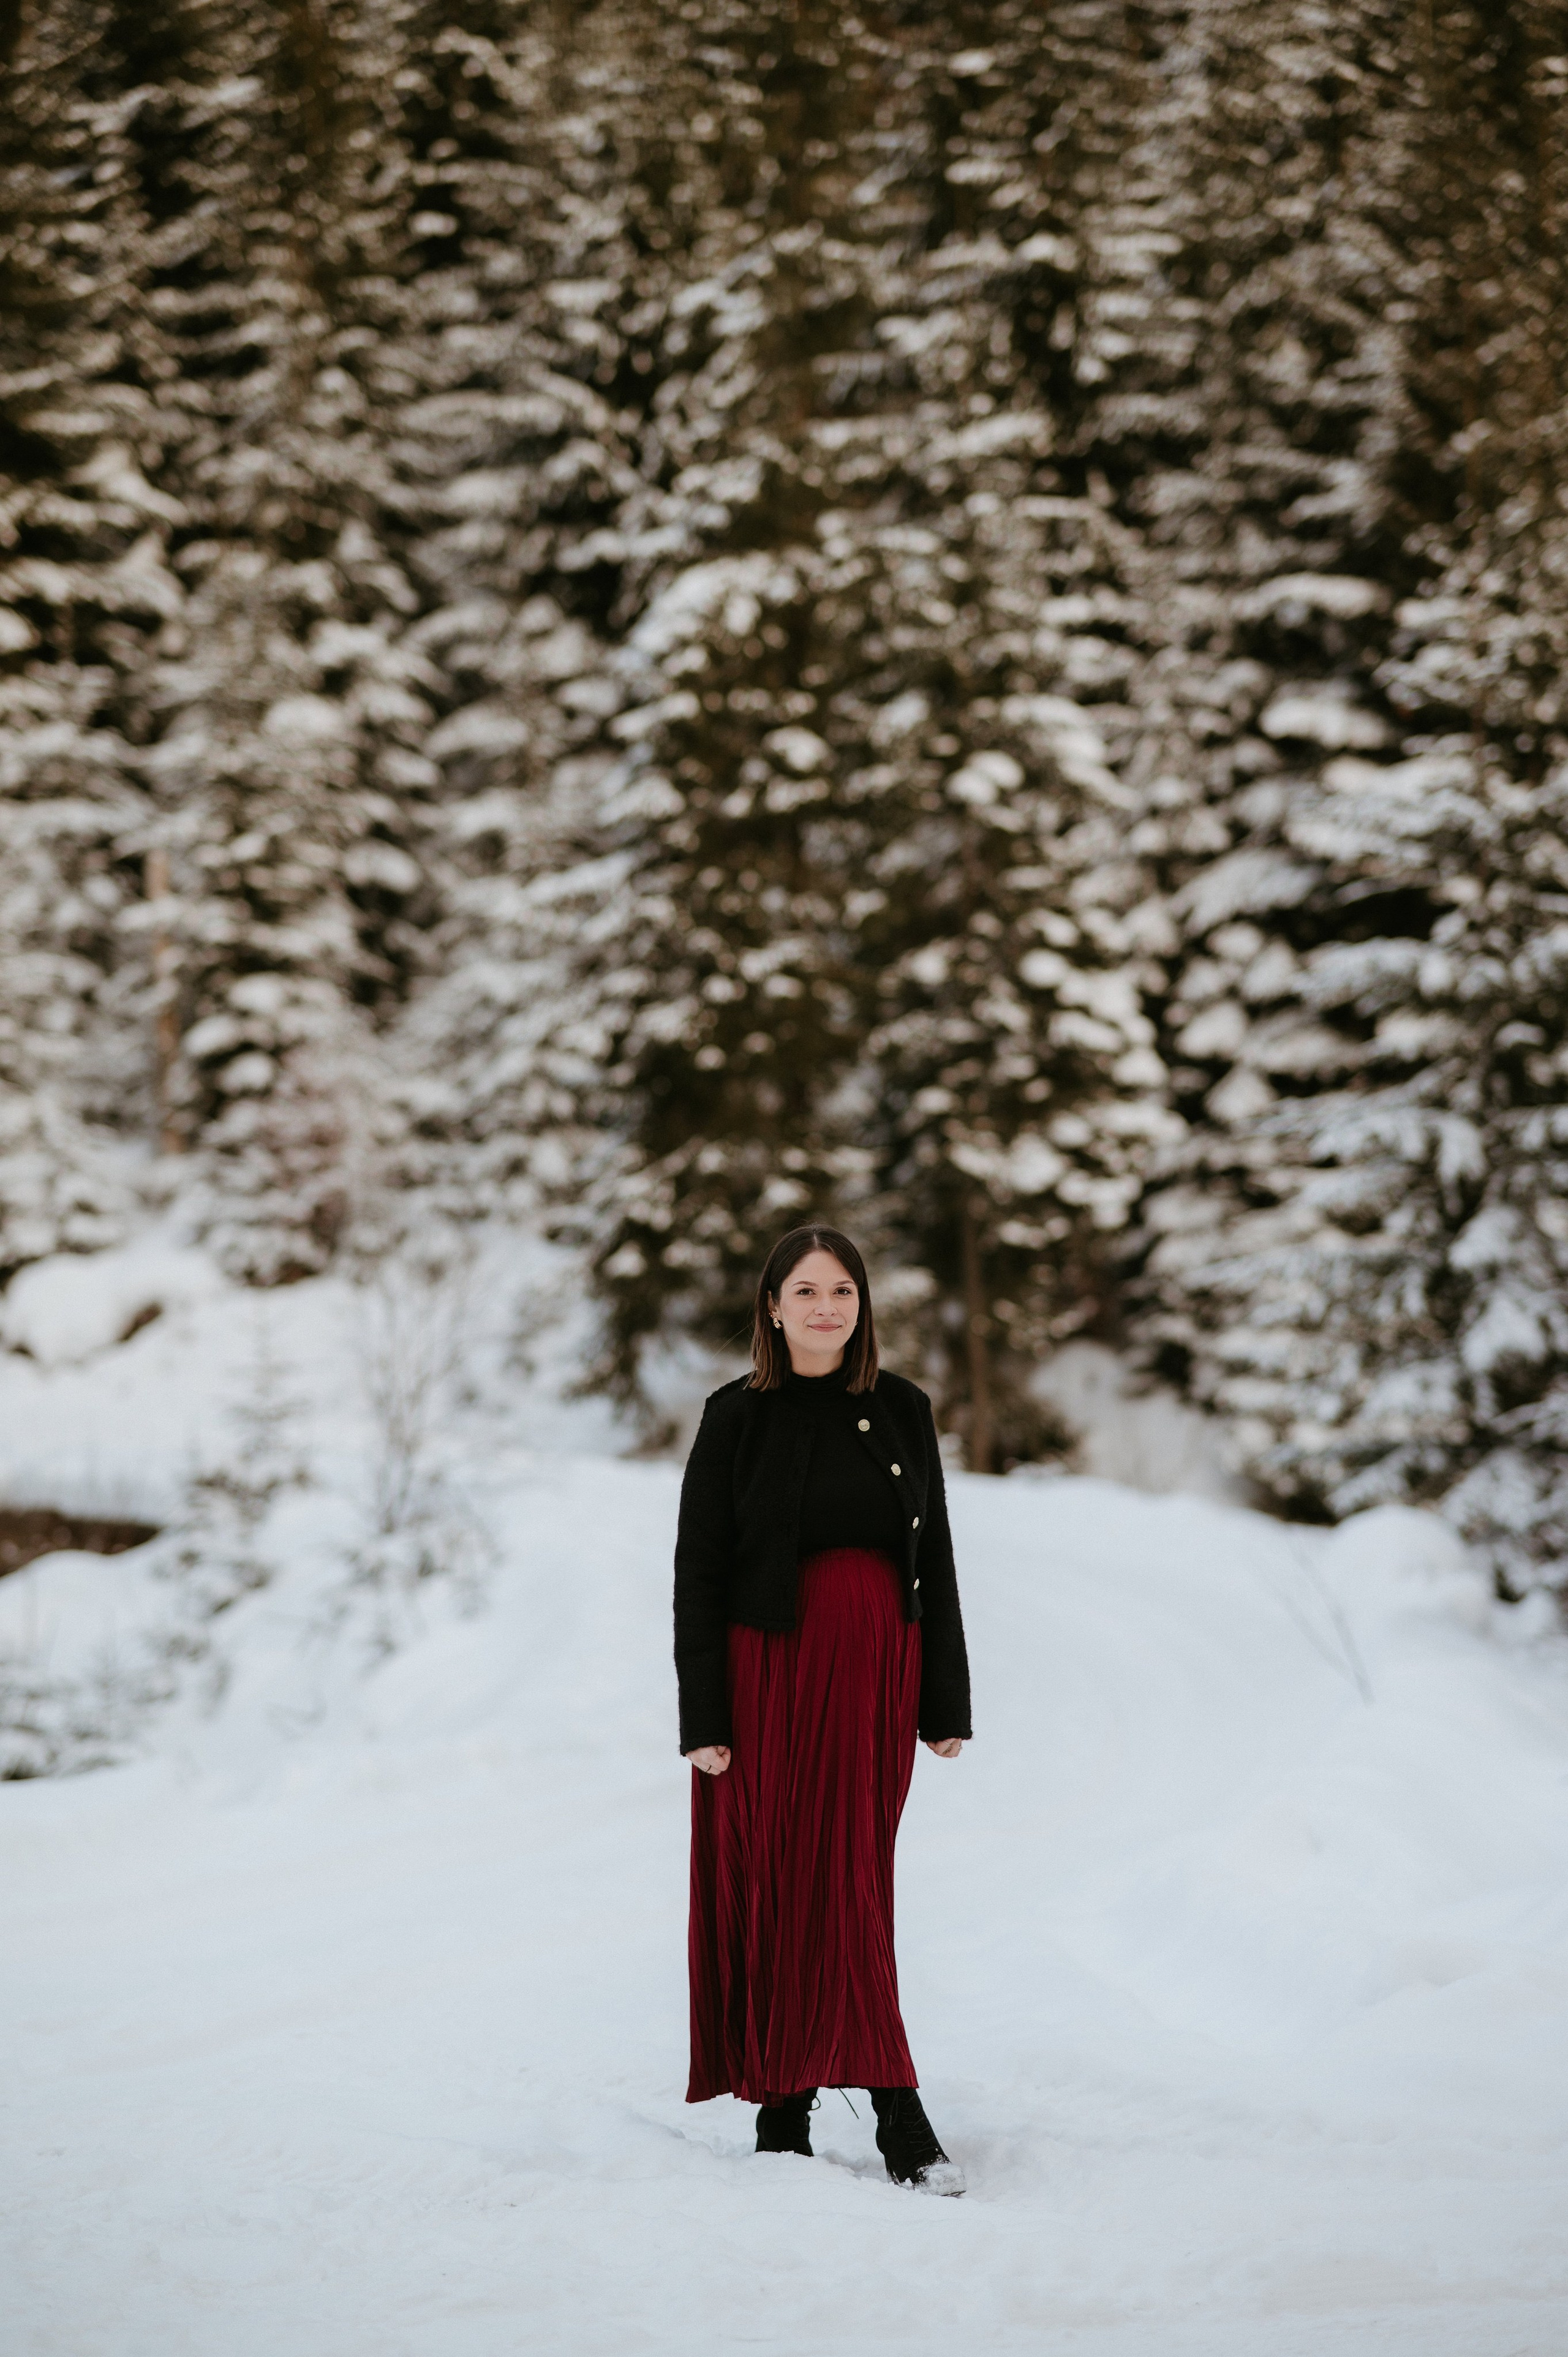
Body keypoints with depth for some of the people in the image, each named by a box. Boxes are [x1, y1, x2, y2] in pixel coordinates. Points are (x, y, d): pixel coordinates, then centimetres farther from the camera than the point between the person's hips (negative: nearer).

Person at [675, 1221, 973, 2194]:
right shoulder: (737, 1419, -1)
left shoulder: (902, 1412, 6)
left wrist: (947, 1703, 5)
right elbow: (698, 1574, -3)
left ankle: (790, 2104, 9)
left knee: (851, 1886, 1)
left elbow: (936, 1561, 9)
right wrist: (703, 1719, -9)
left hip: (877, 1676, 2)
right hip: (770, 1676, -2)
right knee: (779, 1884, -5)